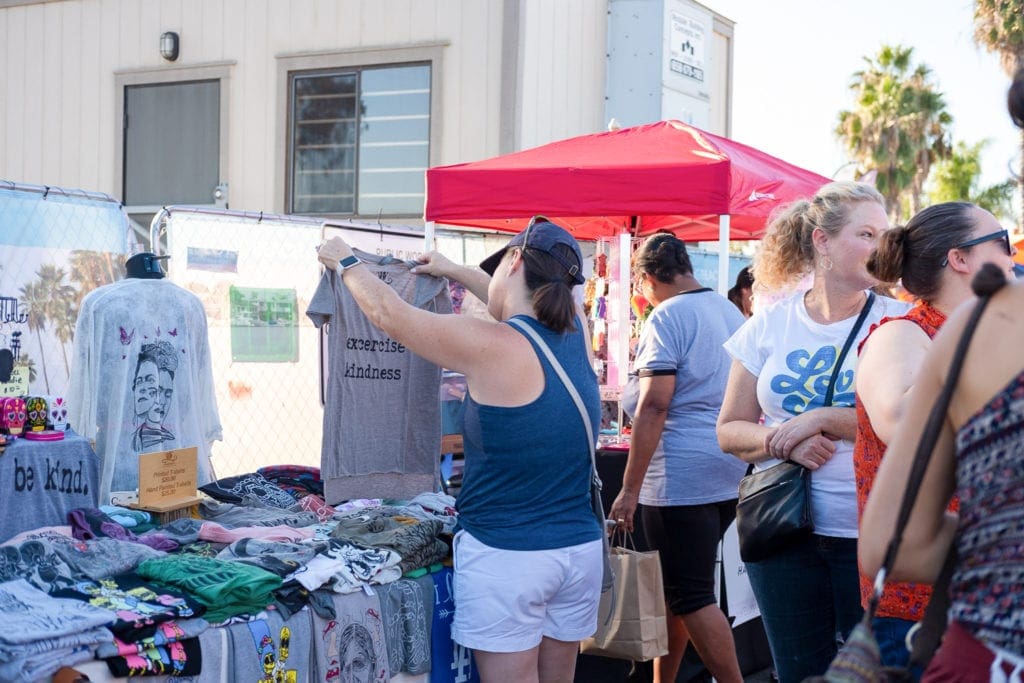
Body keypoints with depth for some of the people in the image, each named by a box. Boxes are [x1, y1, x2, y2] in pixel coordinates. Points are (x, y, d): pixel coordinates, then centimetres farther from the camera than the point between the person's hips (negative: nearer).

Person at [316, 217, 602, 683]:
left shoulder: (492, 347, -15)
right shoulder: (574, 332, 3)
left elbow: (388, 314, -4)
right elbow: (527, 306, 27)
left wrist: (346, 263, 14)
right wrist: (454, 272, 38)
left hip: (505, 555, -6)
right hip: (581, 548, 7)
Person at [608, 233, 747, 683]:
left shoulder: (668, 316, -11)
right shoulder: (730, 311, 15)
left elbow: (654, 404, -19)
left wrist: (629, 488, -17)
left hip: (681, 476, -9)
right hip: (730, 476, 9)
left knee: (692, 598, -3)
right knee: (675, 587, 17)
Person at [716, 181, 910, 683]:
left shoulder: (897, 322, -2)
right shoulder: (768, 326, 4)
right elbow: (730, 431, 7)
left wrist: (822, 419, -15)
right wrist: (784, 443, -13)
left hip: (870, 533, -2)